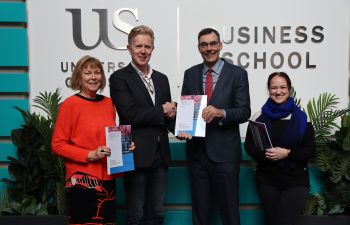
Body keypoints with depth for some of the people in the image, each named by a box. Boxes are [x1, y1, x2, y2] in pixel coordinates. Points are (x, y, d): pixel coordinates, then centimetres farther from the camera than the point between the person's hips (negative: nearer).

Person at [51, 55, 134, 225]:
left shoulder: (108, 103, 8)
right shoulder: (69, 104, -8)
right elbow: (57, 144, -8)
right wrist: (89, 155, -17)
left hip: (107, 178, 6)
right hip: (82, 180, -5)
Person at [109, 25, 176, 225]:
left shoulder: (161, 78, 14)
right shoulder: (119, 78, -5)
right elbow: (130, 114, -17)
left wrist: (177, 126, -5)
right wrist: (161, 111, -7)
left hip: (160, 155, 6)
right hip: (136, 155, -5)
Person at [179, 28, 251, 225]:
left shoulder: (238, 74, -3)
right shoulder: (190, 74, 8)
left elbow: (245, 112, -8)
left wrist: (221, 112, -26)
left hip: (224, 152, -3)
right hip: (196, 151, 3)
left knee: (229, 208, 9)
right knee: (199, 208, 15)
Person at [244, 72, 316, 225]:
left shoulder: (301, 117, -3)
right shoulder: (259, 116, -1)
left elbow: (310, 150, -4)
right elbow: (249, 146, 0)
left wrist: (287, 153, -20)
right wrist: (265, 154, -19)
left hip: (296, 180, -1)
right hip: (267, 180, 2)